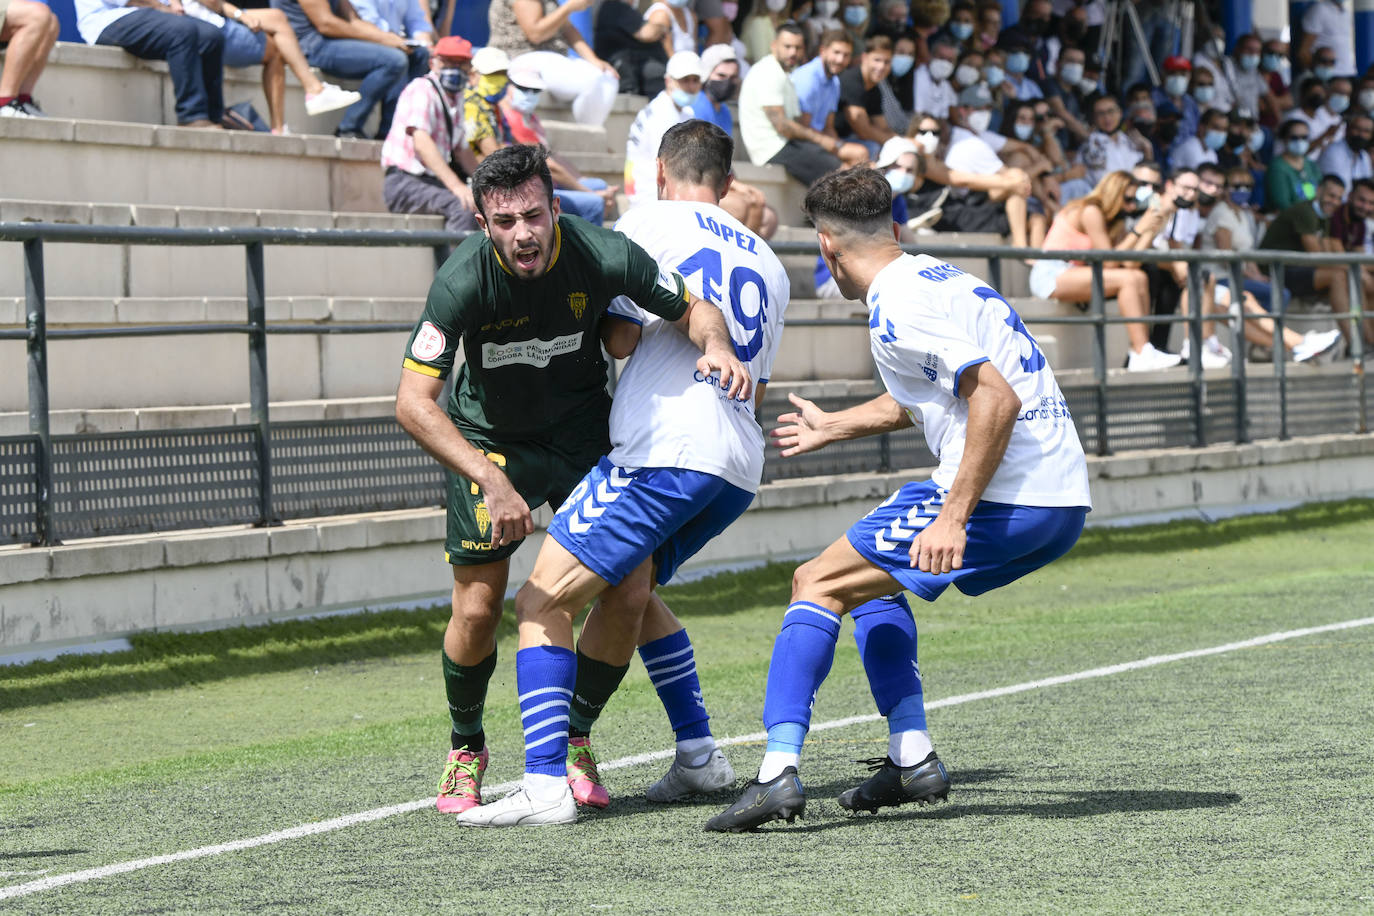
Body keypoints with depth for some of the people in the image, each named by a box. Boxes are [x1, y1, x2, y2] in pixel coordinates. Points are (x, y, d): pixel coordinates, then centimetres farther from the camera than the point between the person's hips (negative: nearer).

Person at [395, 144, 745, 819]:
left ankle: (573, 740, 12)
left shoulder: (604, 256, -25)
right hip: (489, 440, -2)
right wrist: (491, 481, -41)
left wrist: (716, 345, -30)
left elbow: (694, 309, -7)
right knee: (477, 609, -6)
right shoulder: (463, 281, -30)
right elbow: (412, 403, -32)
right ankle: (466, 751, 21)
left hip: (584, 433, 2)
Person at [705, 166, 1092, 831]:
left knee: (819, 584, -2)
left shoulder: (898, 306, -12)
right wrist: (830, 428, 53)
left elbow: (997, 399, -23)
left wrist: (954, 518, -24)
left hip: (1005, 502, -9)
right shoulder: (936, 277, 20)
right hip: (1063, 502, 9)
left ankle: (779, 770, -13)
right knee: (872, 577, 26)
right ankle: (912, 759, 17)